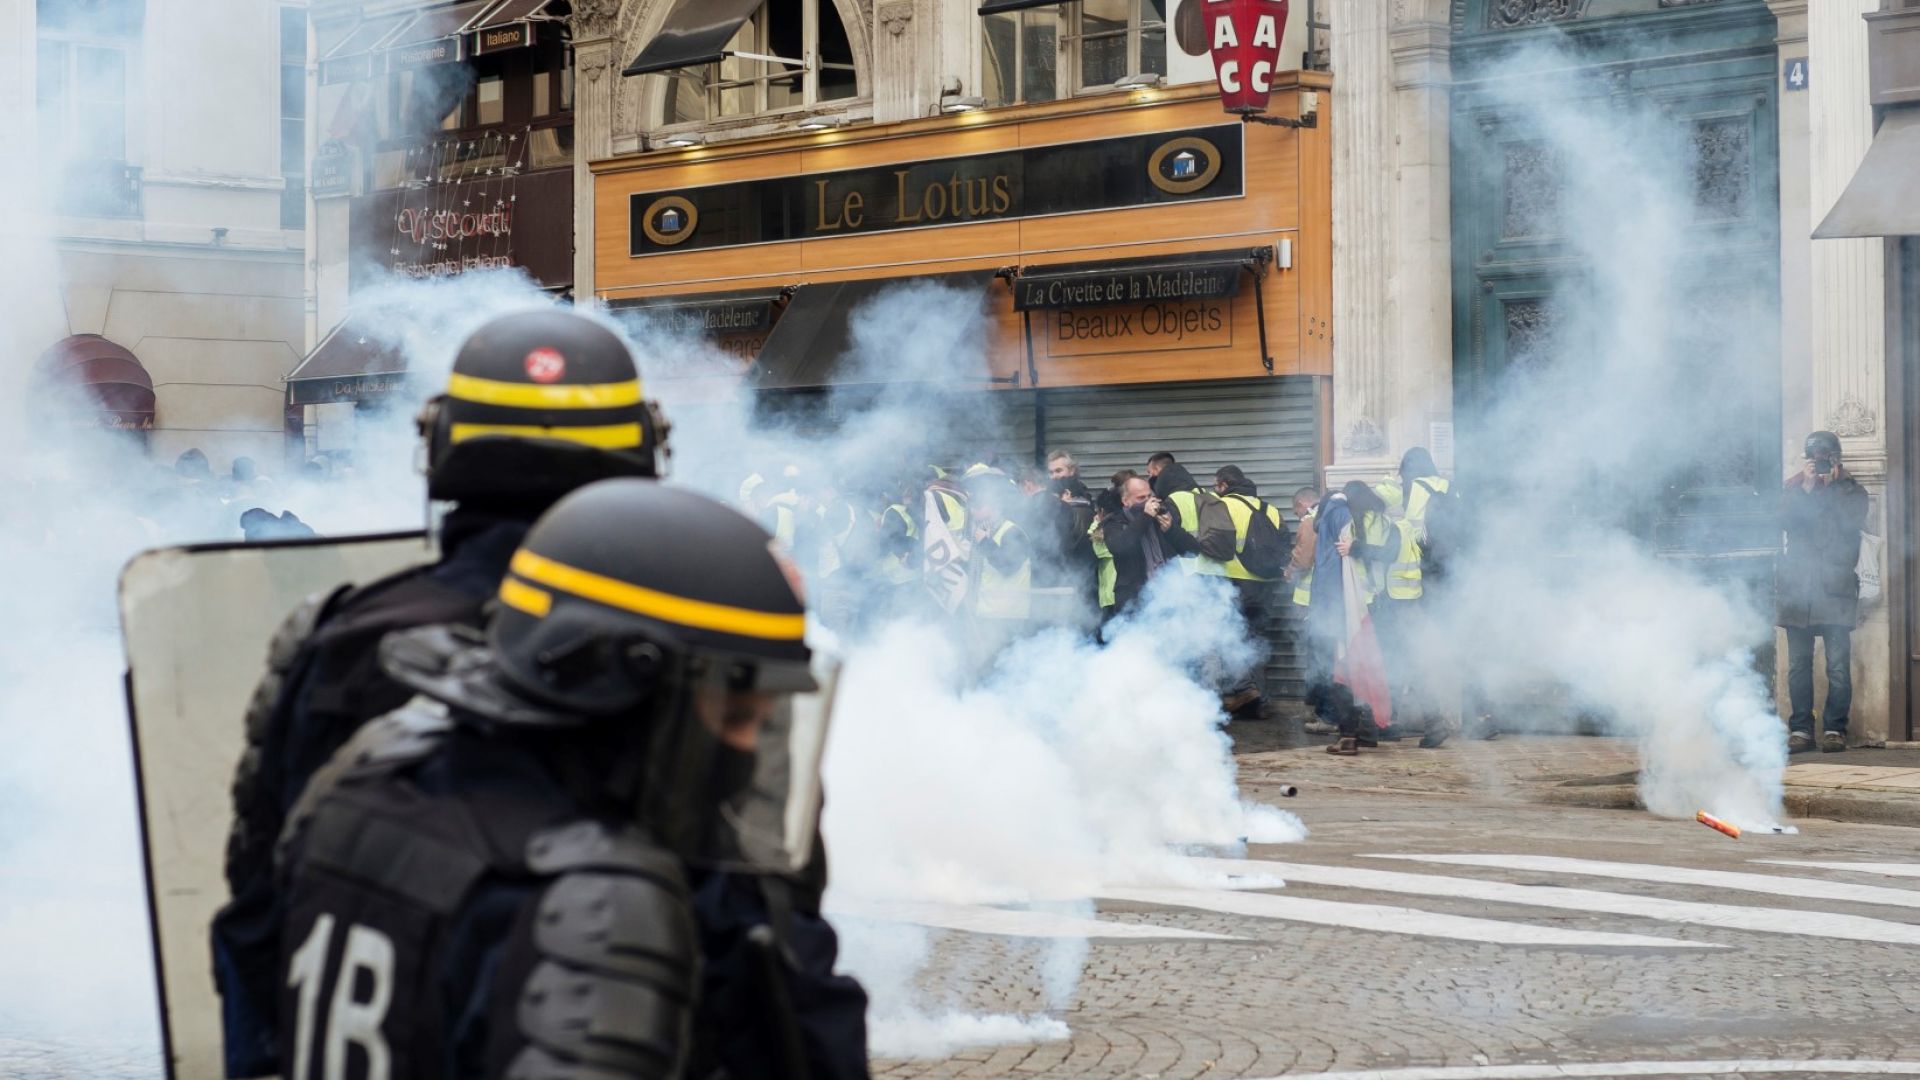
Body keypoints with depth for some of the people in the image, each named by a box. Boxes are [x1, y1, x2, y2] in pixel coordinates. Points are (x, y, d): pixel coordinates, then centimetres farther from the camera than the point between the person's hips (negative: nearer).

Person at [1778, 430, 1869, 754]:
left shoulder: (1851, 490, 11)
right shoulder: (1793, 487, 15)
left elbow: (1852, 520, -7)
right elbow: (1785, 521, -2)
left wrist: (1830, 487, -4)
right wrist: (1806, 488, -8)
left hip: (1836, 588, -2)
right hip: (1797, 586, 2)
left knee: (1838, 664, -7)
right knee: (1798, 664, 1)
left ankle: (1835, 729, -3)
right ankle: (1800, 730, 4)